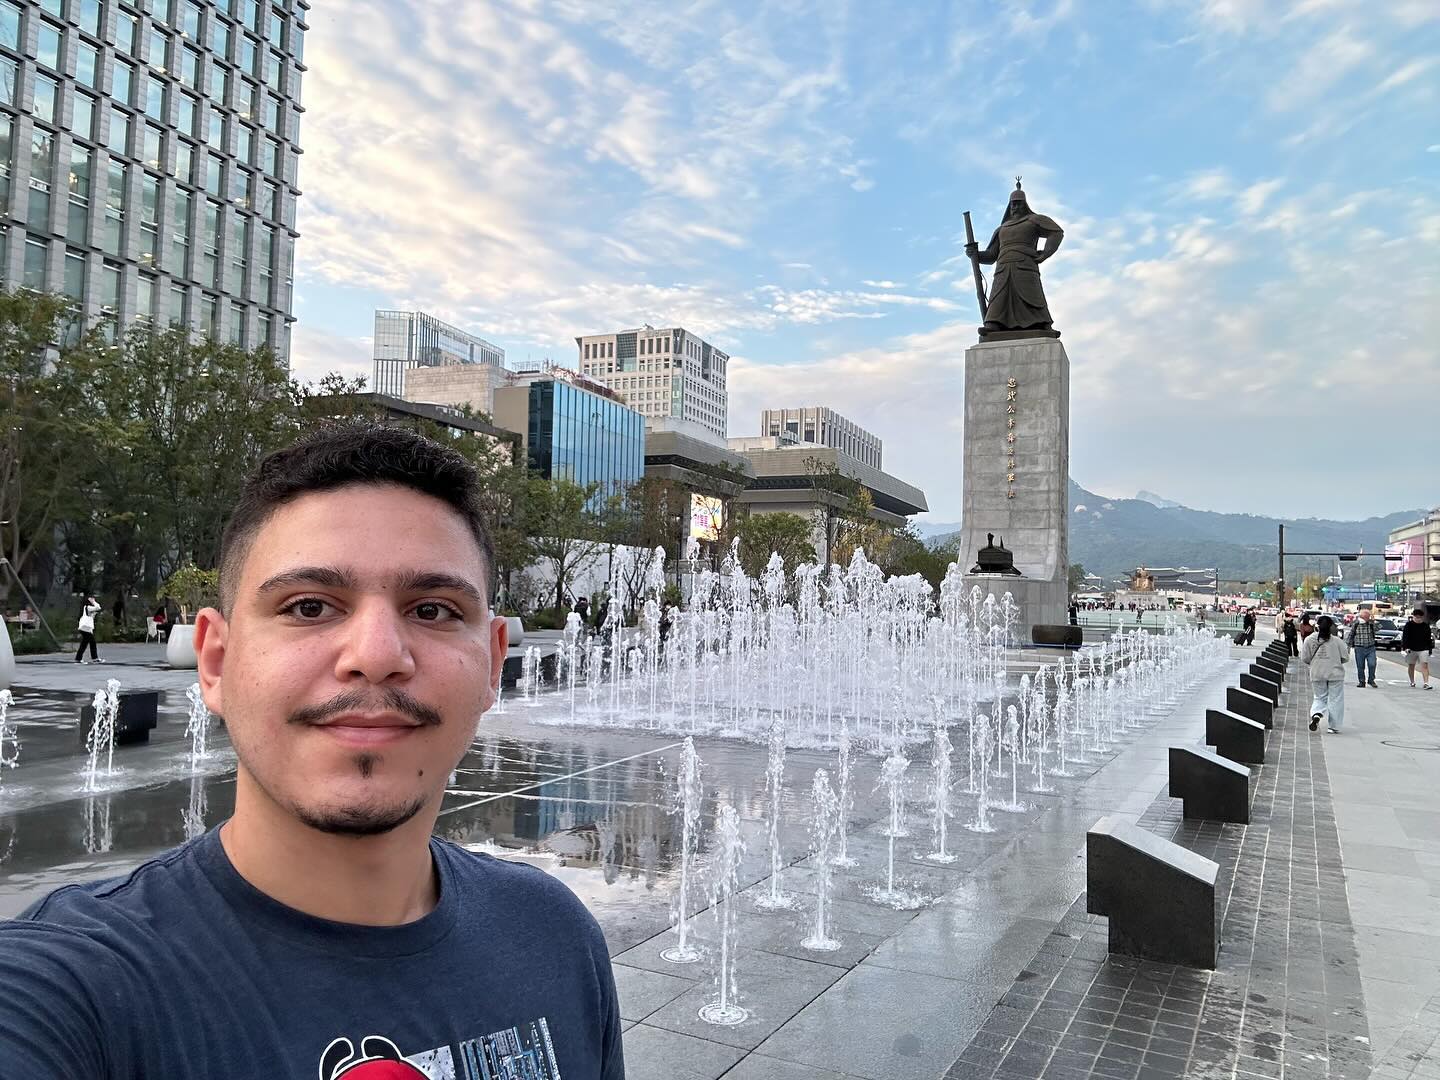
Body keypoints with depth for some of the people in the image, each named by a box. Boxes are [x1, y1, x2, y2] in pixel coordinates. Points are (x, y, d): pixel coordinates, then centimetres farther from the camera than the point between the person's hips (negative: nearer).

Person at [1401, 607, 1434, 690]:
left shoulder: (1426, 626, 8)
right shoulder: (1409, 625, 0)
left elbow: (1429, 638, 15)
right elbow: (1405, 637, -4)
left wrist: (1430, 649, 15)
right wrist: (1406, 647, -13)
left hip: (1423, 649, 1)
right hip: (1411, 649, -1)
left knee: (1425, 665, -11)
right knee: (1411, 666, 9)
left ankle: (1426, 683, -16)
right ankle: (1412, 682, 23)